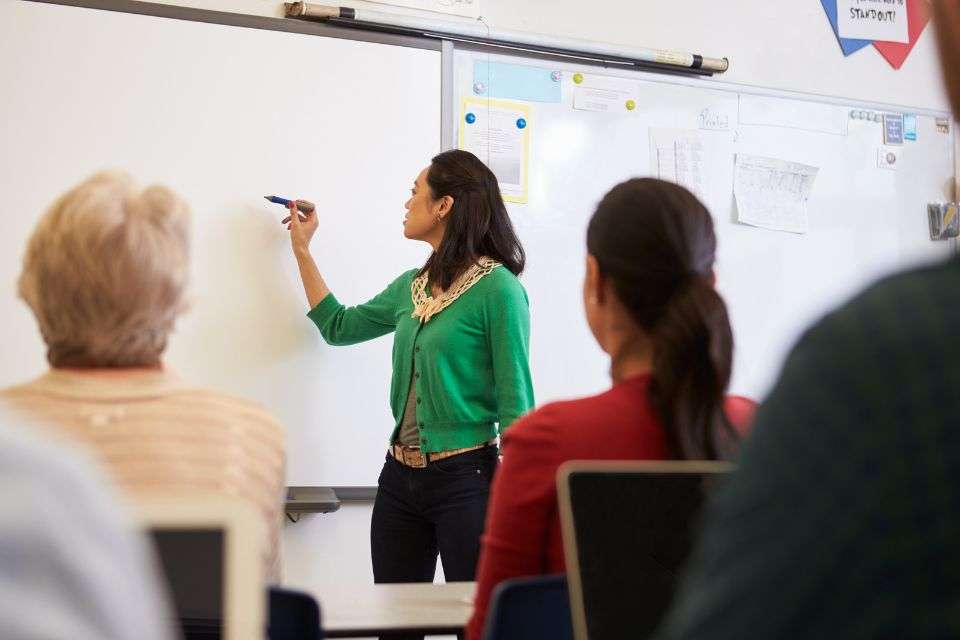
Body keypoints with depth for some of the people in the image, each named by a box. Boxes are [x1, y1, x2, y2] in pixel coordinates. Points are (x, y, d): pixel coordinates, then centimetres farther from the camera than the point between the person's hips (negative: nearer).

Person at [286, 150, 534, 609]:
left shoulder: (498, 288, -11)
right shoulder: (411, 286, 11)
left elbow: (515, 404, -12)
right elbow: (338, 326, 28)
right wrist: (302, 250, 28)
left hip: (465, 476, -7)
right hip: (400, 476, 7)